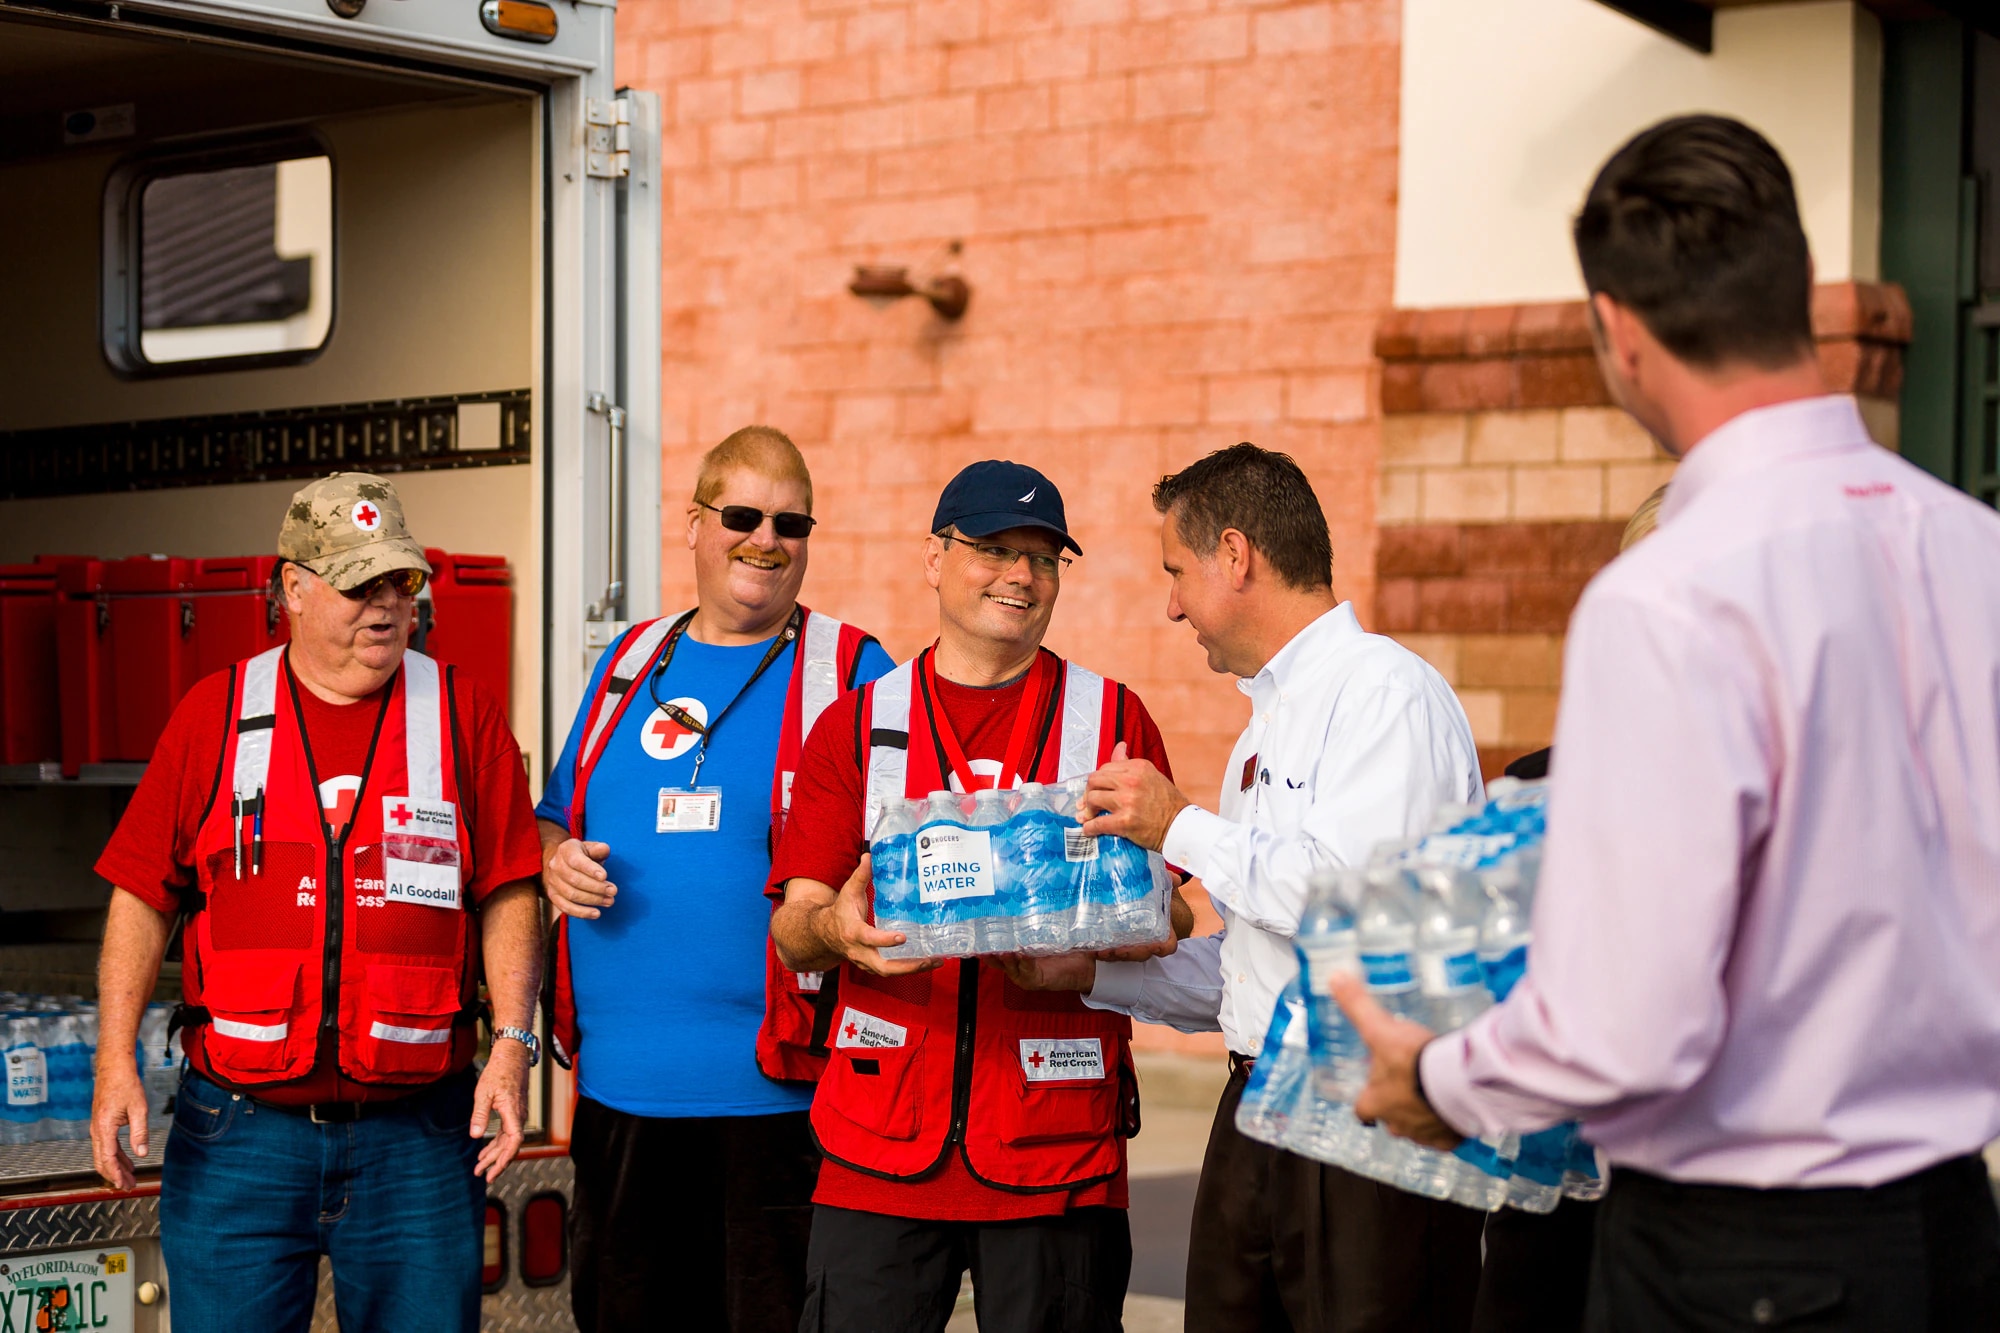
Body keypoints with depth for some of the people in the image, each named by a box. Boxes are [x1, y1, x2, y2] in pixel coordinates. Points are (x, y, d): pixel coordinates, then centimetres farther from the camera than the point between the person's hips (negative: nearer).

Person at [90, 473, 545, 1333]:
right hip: (238, 1128, 0)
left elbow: (507, 895, 3)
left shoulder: (465, 715, 5)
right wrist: (116, 1057, -3)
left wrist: (512, 1041, -7)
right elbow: (144, 897, 6)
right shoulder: (215, 715, 5)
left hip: (416, 1131, 0)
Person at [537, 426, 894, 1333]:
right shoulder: (632, 661, 15)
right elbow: (555, 820, 23)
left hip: (774, 1090, -5)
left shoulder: (849, 672, 0)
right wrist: (554, 863, 0)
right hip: (618, 1085, 5)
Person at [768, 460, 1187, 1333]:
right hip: (880, 1147, 0)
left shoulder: (1112, 719, 8)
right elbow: (791, 932, 5)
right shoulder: (856, 725, 9)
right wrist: (834, 926, -19)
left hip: (1057, 1150, 0)